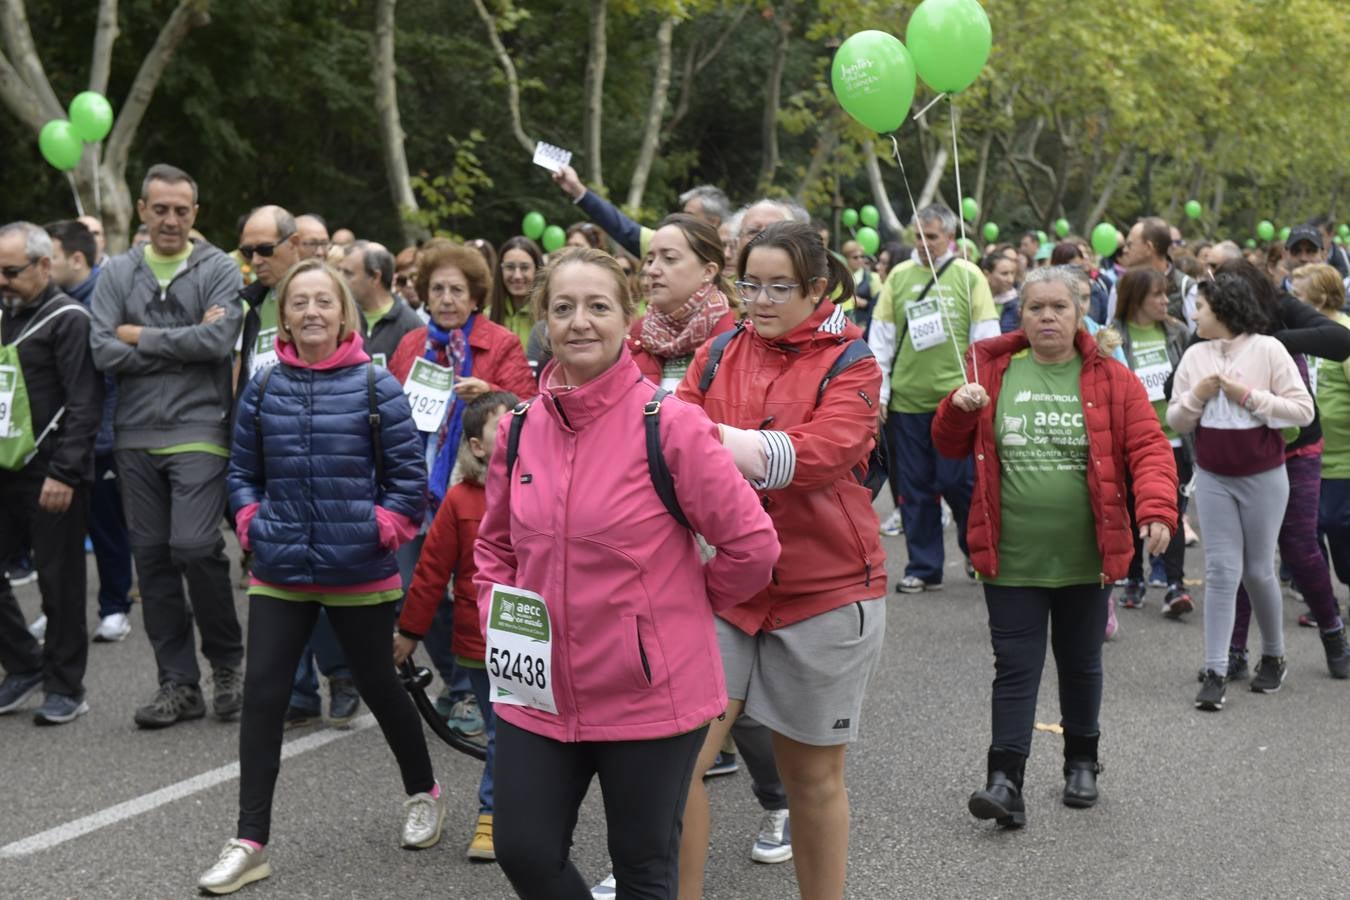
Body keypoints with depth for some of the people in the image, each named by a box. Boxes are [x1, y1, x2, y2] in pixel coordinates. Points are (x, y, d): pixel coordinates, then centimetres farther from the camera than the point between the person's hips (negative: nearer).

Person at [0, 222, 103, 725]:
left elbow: (84, 405, -14)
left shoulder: (67, 319, -9)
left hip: (49, 476, -7)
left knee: (58, 580, 1)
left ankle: (65, 688, 11)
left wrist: (64, 473, -19)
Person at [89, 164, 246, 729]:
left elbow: (218, 341, -14)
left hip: (198, 433, -4)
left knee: (196, 547, -14)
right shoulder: (116, 274, 9)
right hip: (135, 436, 4)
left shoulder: (218, 269, 1)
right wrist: (184, 347, -8)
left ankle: (226, 661, 9)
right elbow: (103, 351, -4)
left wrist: (142, 336, -7)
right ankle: (178, 683, 15)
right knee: (153, 557, 6)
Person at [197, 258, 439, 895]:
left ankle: (423, 793, 40)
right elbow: (241, 470, 13)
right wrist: (251, 524, 0)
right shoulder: (263, 388, 2)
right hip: (278, 575, 2)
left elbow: (407, 475, -3)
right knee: (261, 696, -3)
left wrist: (382, 530, -10)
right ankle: (250, 842, 5)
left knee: (379, 687, 15)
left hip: (360, 575, -2)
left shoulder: (376, 387, -6)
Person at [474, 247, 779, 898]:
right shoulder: (520, 429, 3)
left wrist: (685, 603, 0)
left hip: (651, 694, -4)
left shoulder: (669, 423, -14)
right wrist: (500, 624, 5)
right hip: (541, 692, 5)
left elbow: (752, 543, -12)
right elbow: (494, 544, 19)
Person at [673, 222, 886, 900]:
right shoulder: (716, 358, 8)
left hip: (826, 589, -2)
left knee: (813, 775, 10)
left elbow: (823, 451, -20)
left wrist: (710, 437, -27)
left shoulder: (850, 365, -4)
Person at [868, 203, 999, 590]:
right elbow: (881, 338, 8)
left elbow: (986, 339, 0)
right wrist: (878, 391, 3)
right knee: (914, 488, 7)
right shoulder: (898, 276, 7)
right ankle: (923, 568, 16)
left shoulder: (969, 276, 1)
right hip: (906, 399, 3)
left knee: (959, 482, 0)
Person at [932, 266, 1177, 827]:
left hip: (1084, 558, 0)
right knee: (1015, 668, -1)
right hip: (1011, 559, 0)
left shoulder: (1111, 380, -1)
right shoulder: (993, 373, 3)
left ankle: (1082, 762, 34)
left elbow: (1148, 447, -6)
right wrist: (958, 409, -12)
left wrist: (1156, 508, -23)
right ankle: (1005, 780, -1)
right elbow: (951, 448, 9)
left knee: (1080, 664, 16)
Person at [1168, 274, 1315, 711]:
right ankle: (1215, 672, -1)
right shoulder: (1195, 356, 2)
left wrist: (1250, 396, -18)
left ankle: (1273, 655, 30)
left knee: (1258, 570, 8)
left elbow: (1303, 410, -12)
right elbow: (1175, 421, 6)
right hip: (1213, 478, 3)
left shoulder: (1268, 349, -8)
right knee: (1221, 570, -2)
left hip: (1263, 477, -2)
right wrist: (1197, 394, -11)